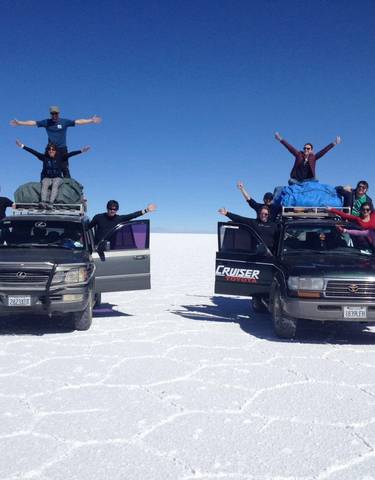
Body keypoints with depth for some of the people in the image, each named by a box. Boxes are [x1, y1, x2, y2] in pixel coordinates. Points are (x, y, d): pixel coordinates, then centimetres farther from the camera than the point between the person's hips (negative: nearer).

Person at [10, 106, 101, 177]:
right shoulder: (46, 122, 4)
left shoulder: (65, 122, -1)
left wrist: (91, 120, -12)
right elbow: (33, 122, 4)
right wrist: (19, 123, 1)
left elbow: (78, 121, -5)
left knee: (65, 168, -5)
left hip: (62, 149, -2)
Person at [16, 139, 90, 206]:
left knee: (55, 184, -34)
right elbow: (33, 152, 6)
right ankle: (43, 202, -52)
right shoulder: (44, 157, 7)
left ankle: (51, 202, -53)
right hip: (46, 178, 1)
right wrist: (22, 146, 4)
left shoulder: (60, 157, 3)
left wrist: (81, 150, -13)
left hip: (57, 178, -1)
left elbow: (70, 154, -5)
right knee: (45, 184, -31)